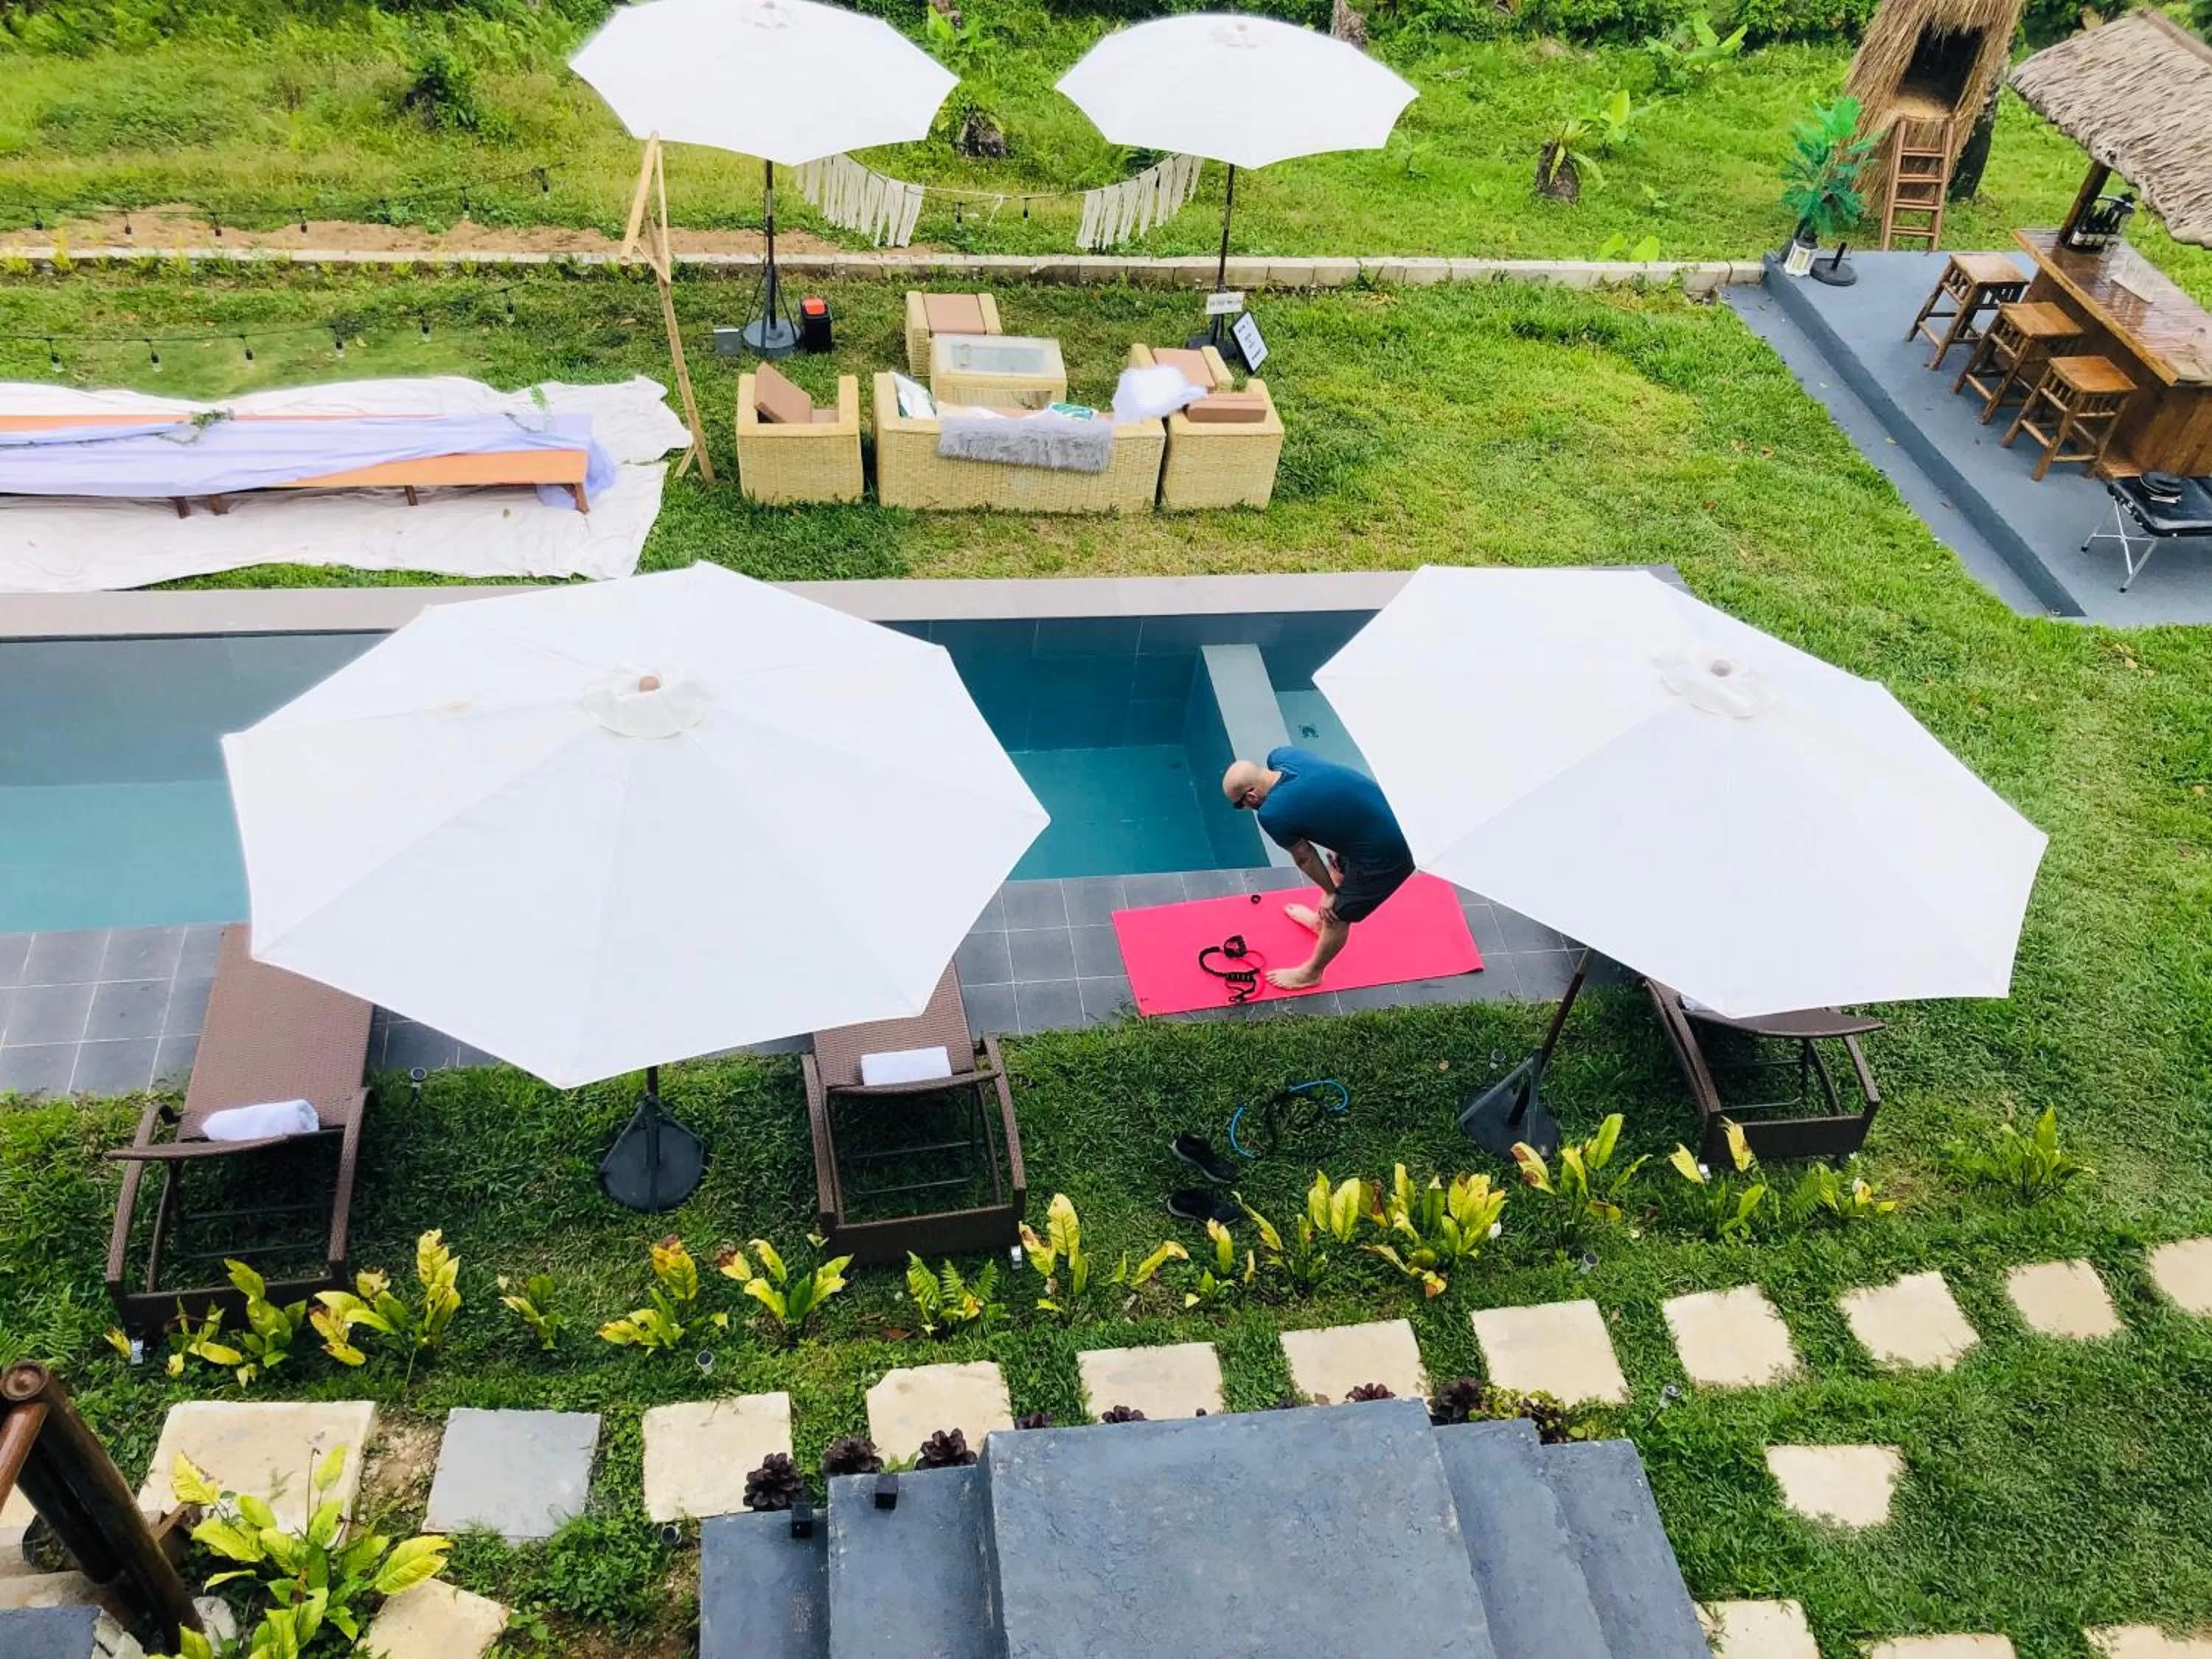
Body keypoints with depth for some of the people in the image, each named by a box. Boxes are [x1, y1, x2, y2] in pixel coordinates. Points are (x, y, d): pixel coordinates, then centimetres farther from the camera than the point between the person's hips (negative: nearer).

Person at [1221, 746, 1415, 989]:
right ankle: (1320, 921, 62)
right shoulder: (1280, 756, -5)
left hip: (1381, 857, -8)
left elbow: (1305, 857, -9)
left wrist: (1330, 892, 7)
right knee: (1339, 869, 34)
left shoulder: (1272, 814, -26)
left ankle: (1311, 973, 38)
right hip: (1377, 813, 8)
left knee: (1337, 916, 14)